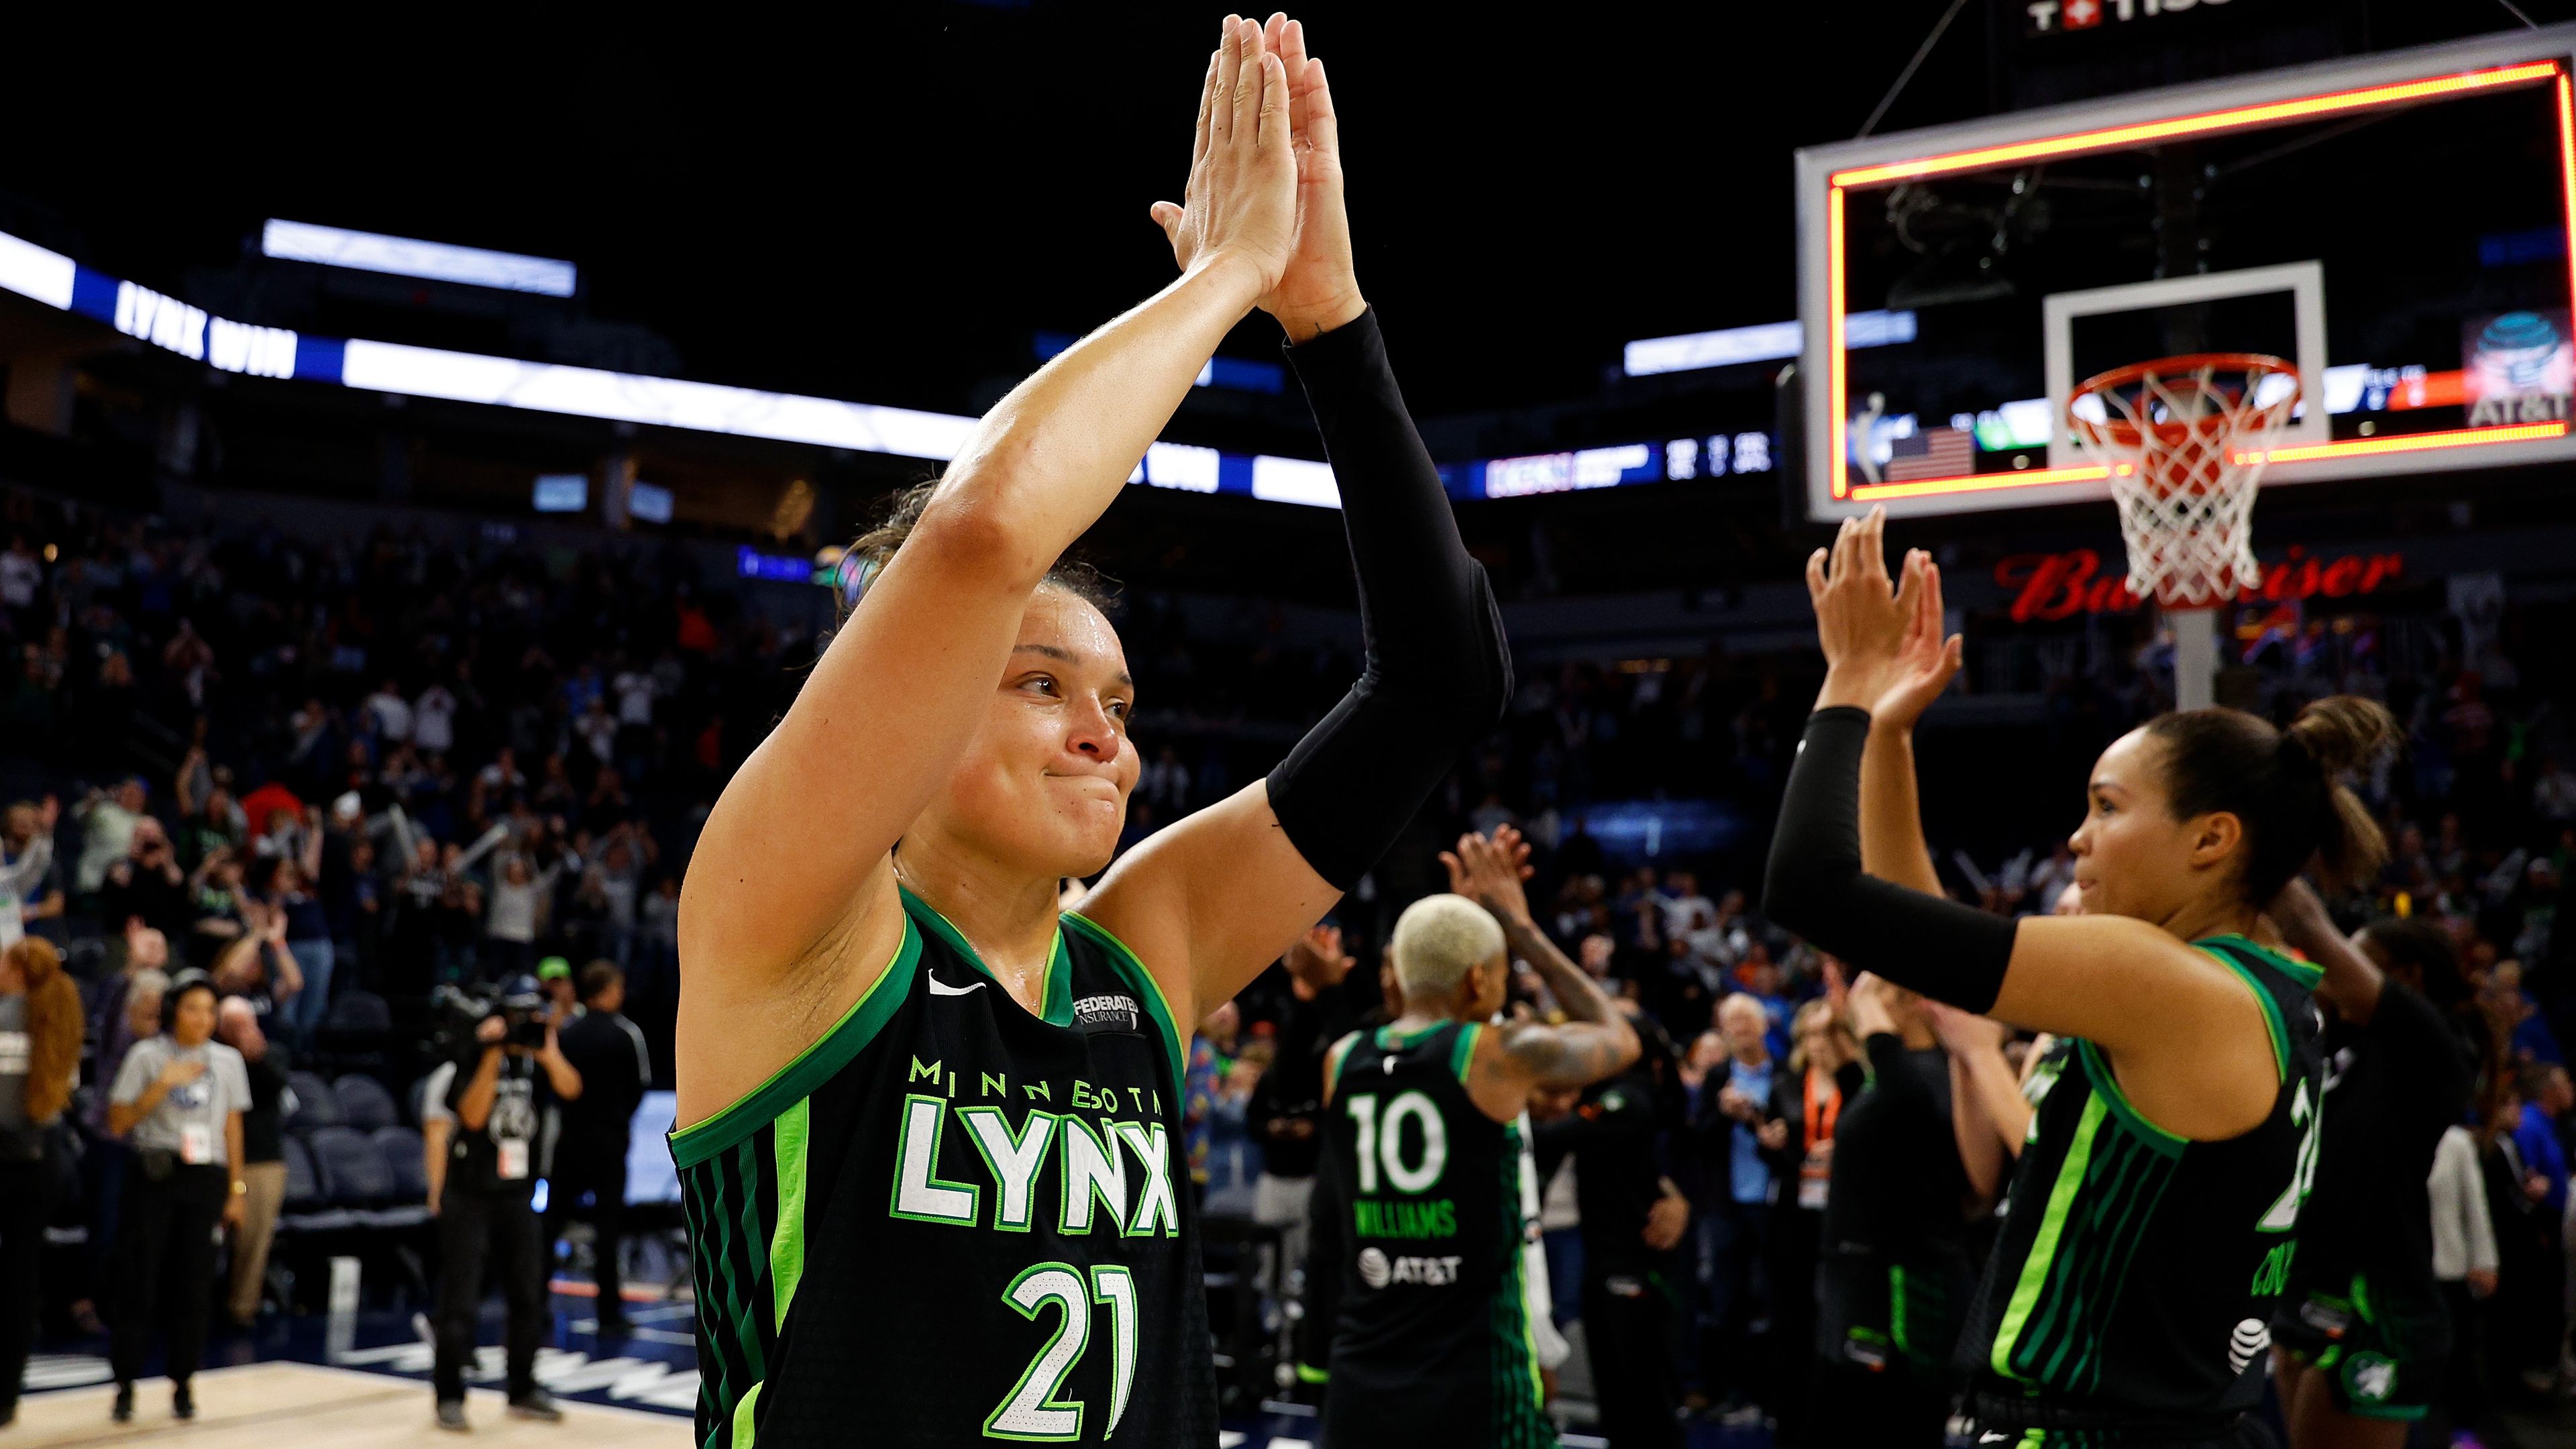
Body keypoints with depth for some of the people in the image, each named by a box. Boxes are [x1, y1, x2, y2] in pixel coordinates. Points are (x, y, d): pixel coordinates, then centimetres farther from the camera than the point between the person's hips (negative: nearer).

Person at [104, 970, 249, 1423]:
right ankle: (125, 1385, 7)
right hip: (153, 1177, -2)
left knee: (192, 1285, 2)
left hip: (205, 1181, 2)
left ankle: (182, 1385, 11)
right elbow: (117, 1123, -2)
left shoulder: (227, 1060, 9)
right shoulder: (147, 1055, 1)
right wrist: (162, 1084, -12)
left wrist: (236, 1190, 10)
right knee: (140, 1280, -3)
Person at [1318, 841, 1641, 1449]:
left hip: (1358, 1386, 5)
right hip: (1476, 1393, -5)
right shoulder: (1502, 1054, -9)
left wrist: (1474, 916, 26)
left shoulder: (1340, 1060, 4)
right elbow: (1620, 1040, 12)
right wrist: (1518, 924, 15)